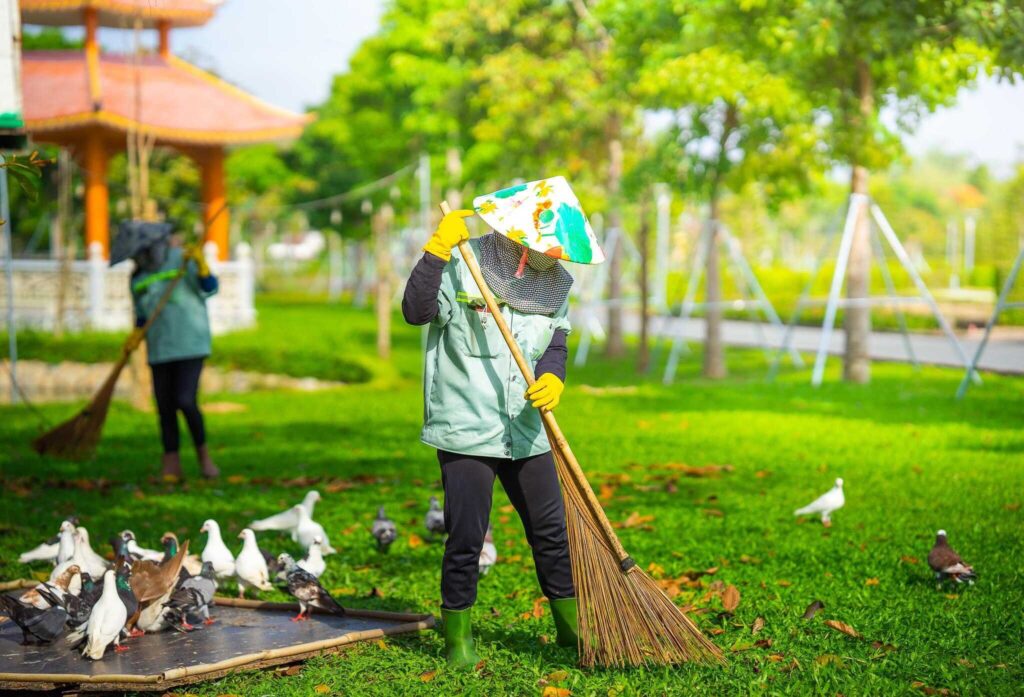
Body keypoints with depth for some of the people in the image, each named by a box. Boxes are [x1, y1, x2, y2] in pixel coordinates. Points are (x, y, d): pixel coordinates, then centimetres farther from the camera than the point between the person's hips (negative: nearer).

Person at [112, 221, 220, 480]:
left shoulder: (182, 260, -4)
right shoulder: (138, 279, 10)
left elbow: (209, 287, -17)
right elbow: (142, 317, 17)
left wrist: (200, 262, -35)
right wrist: (135, 337, -3)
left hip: (191, 346, -5)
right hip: (160, 350, 5)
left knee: (186, 402, -16)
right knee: (165, 408, 3)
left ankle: (203, 454, 6)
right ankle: (171, 467, 12)